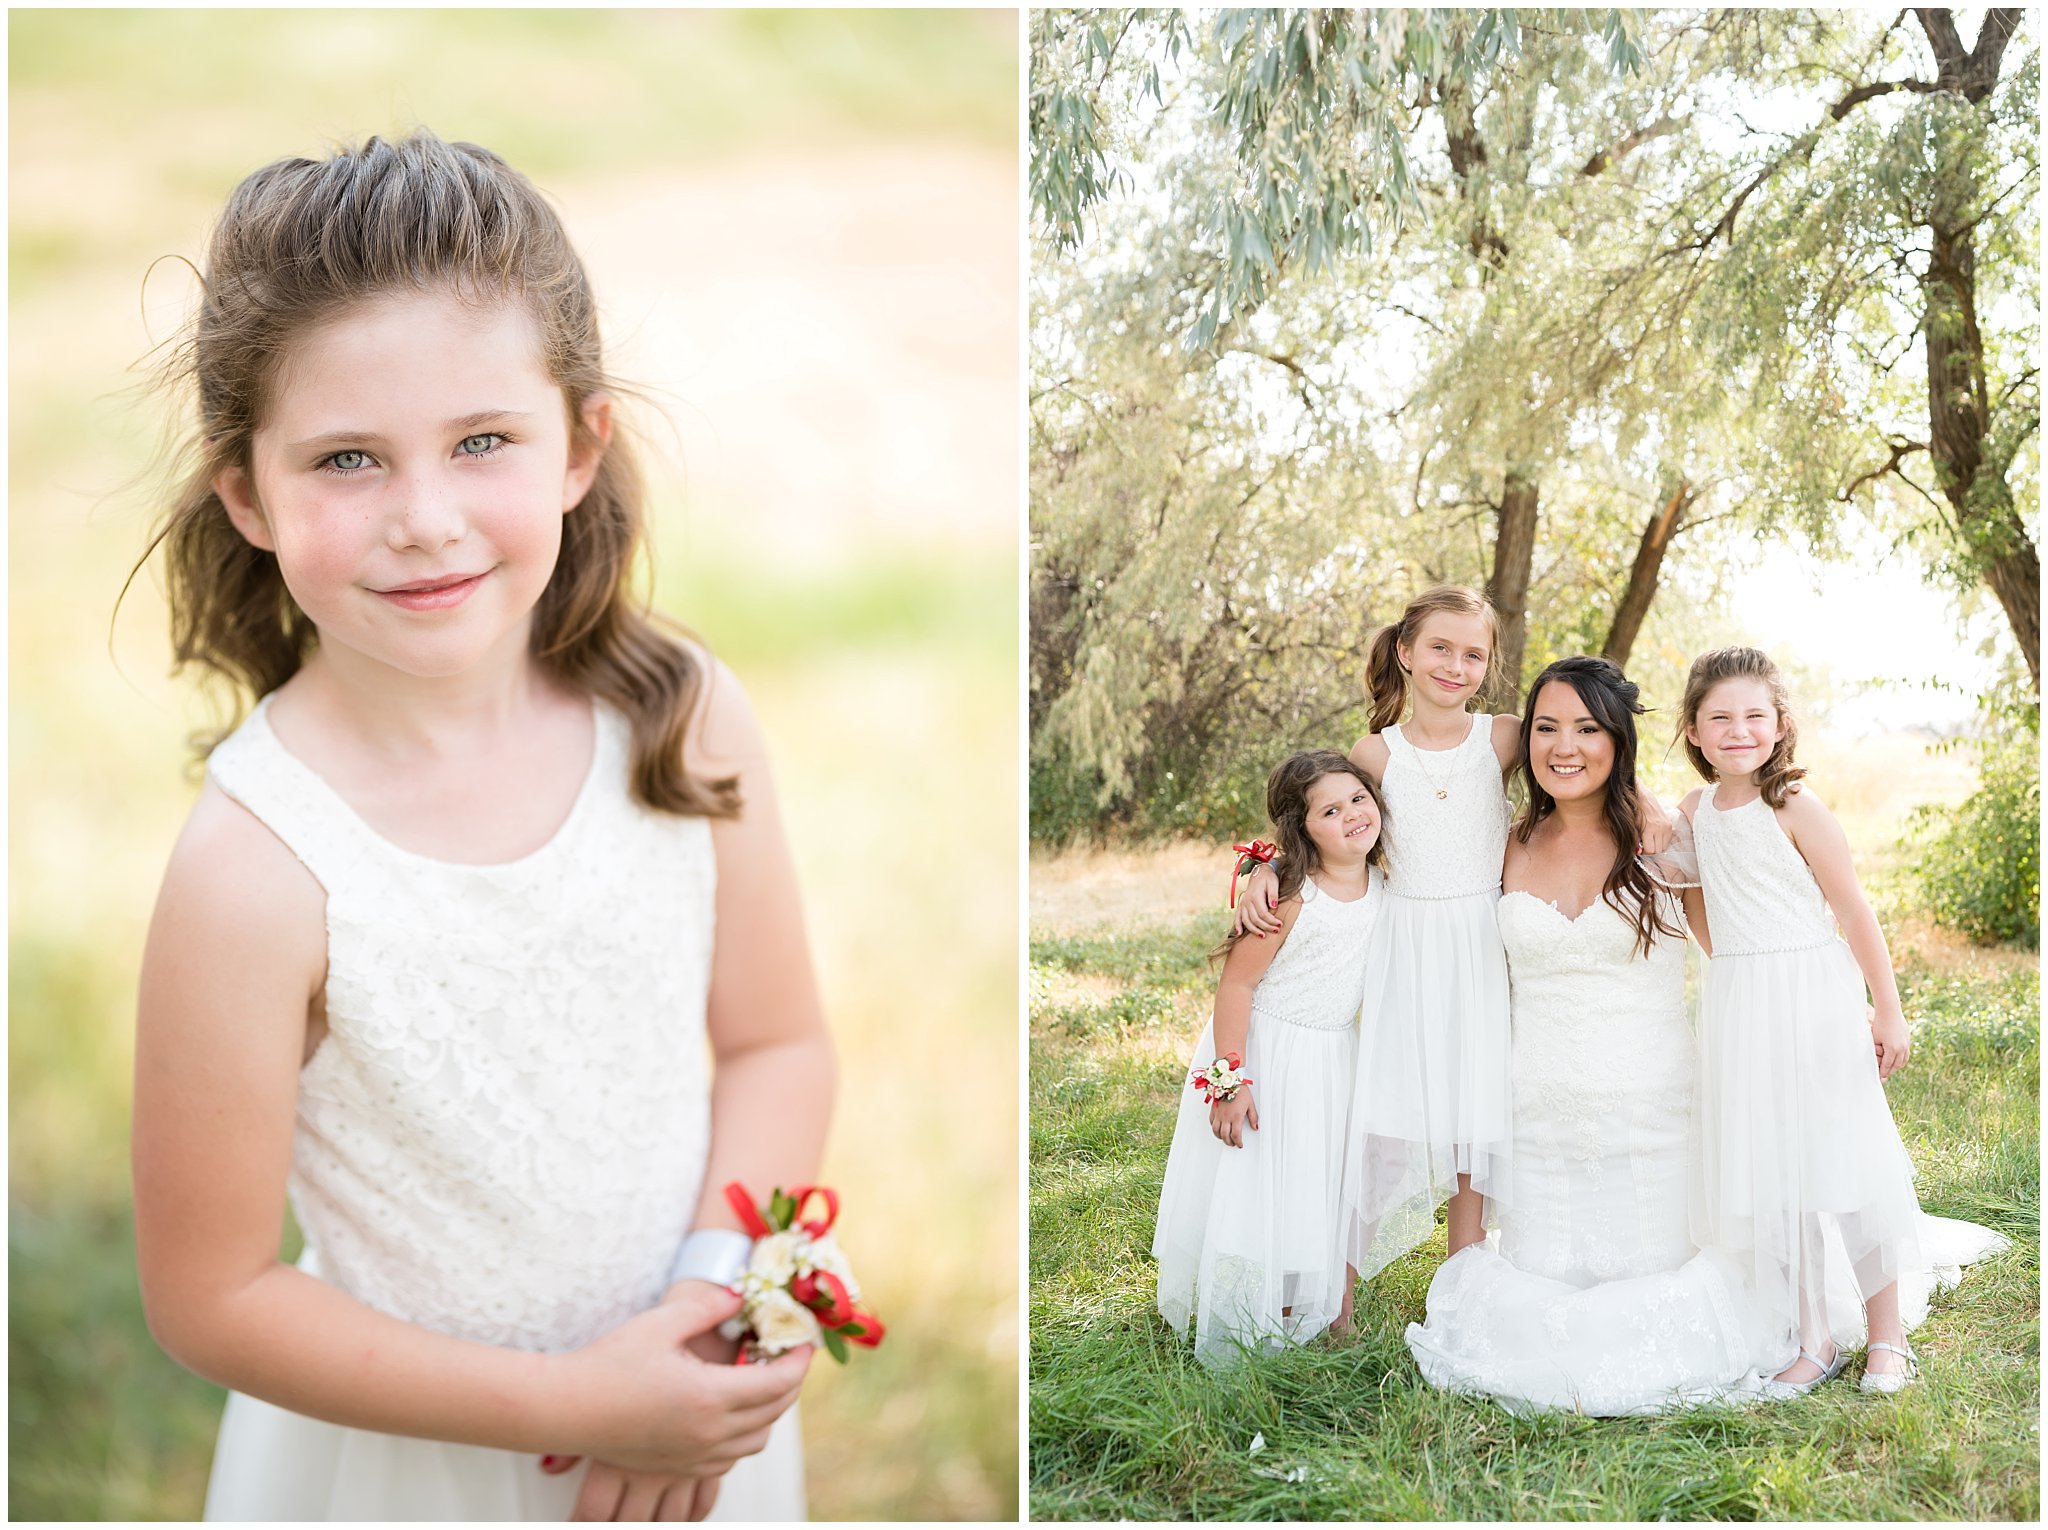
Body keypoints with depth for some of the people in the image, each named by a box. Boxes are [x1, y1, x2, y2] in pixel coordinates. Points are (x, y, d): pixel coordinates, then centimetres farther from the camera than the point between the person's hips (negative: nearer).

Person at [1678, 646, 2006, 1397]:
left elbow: (1853, 911, -9)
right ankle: (1812, 1339, 15)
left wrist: (1888, 1010, -9)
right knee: (1767, 1173, 5)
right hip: (1740, 1009, 5)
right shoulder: (1695, 811, 5)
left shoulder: (1796, 810, -11)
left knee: (1841, 1159, 0)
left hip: (1812, 1002, -5)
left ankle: (1886, 1336, 15)